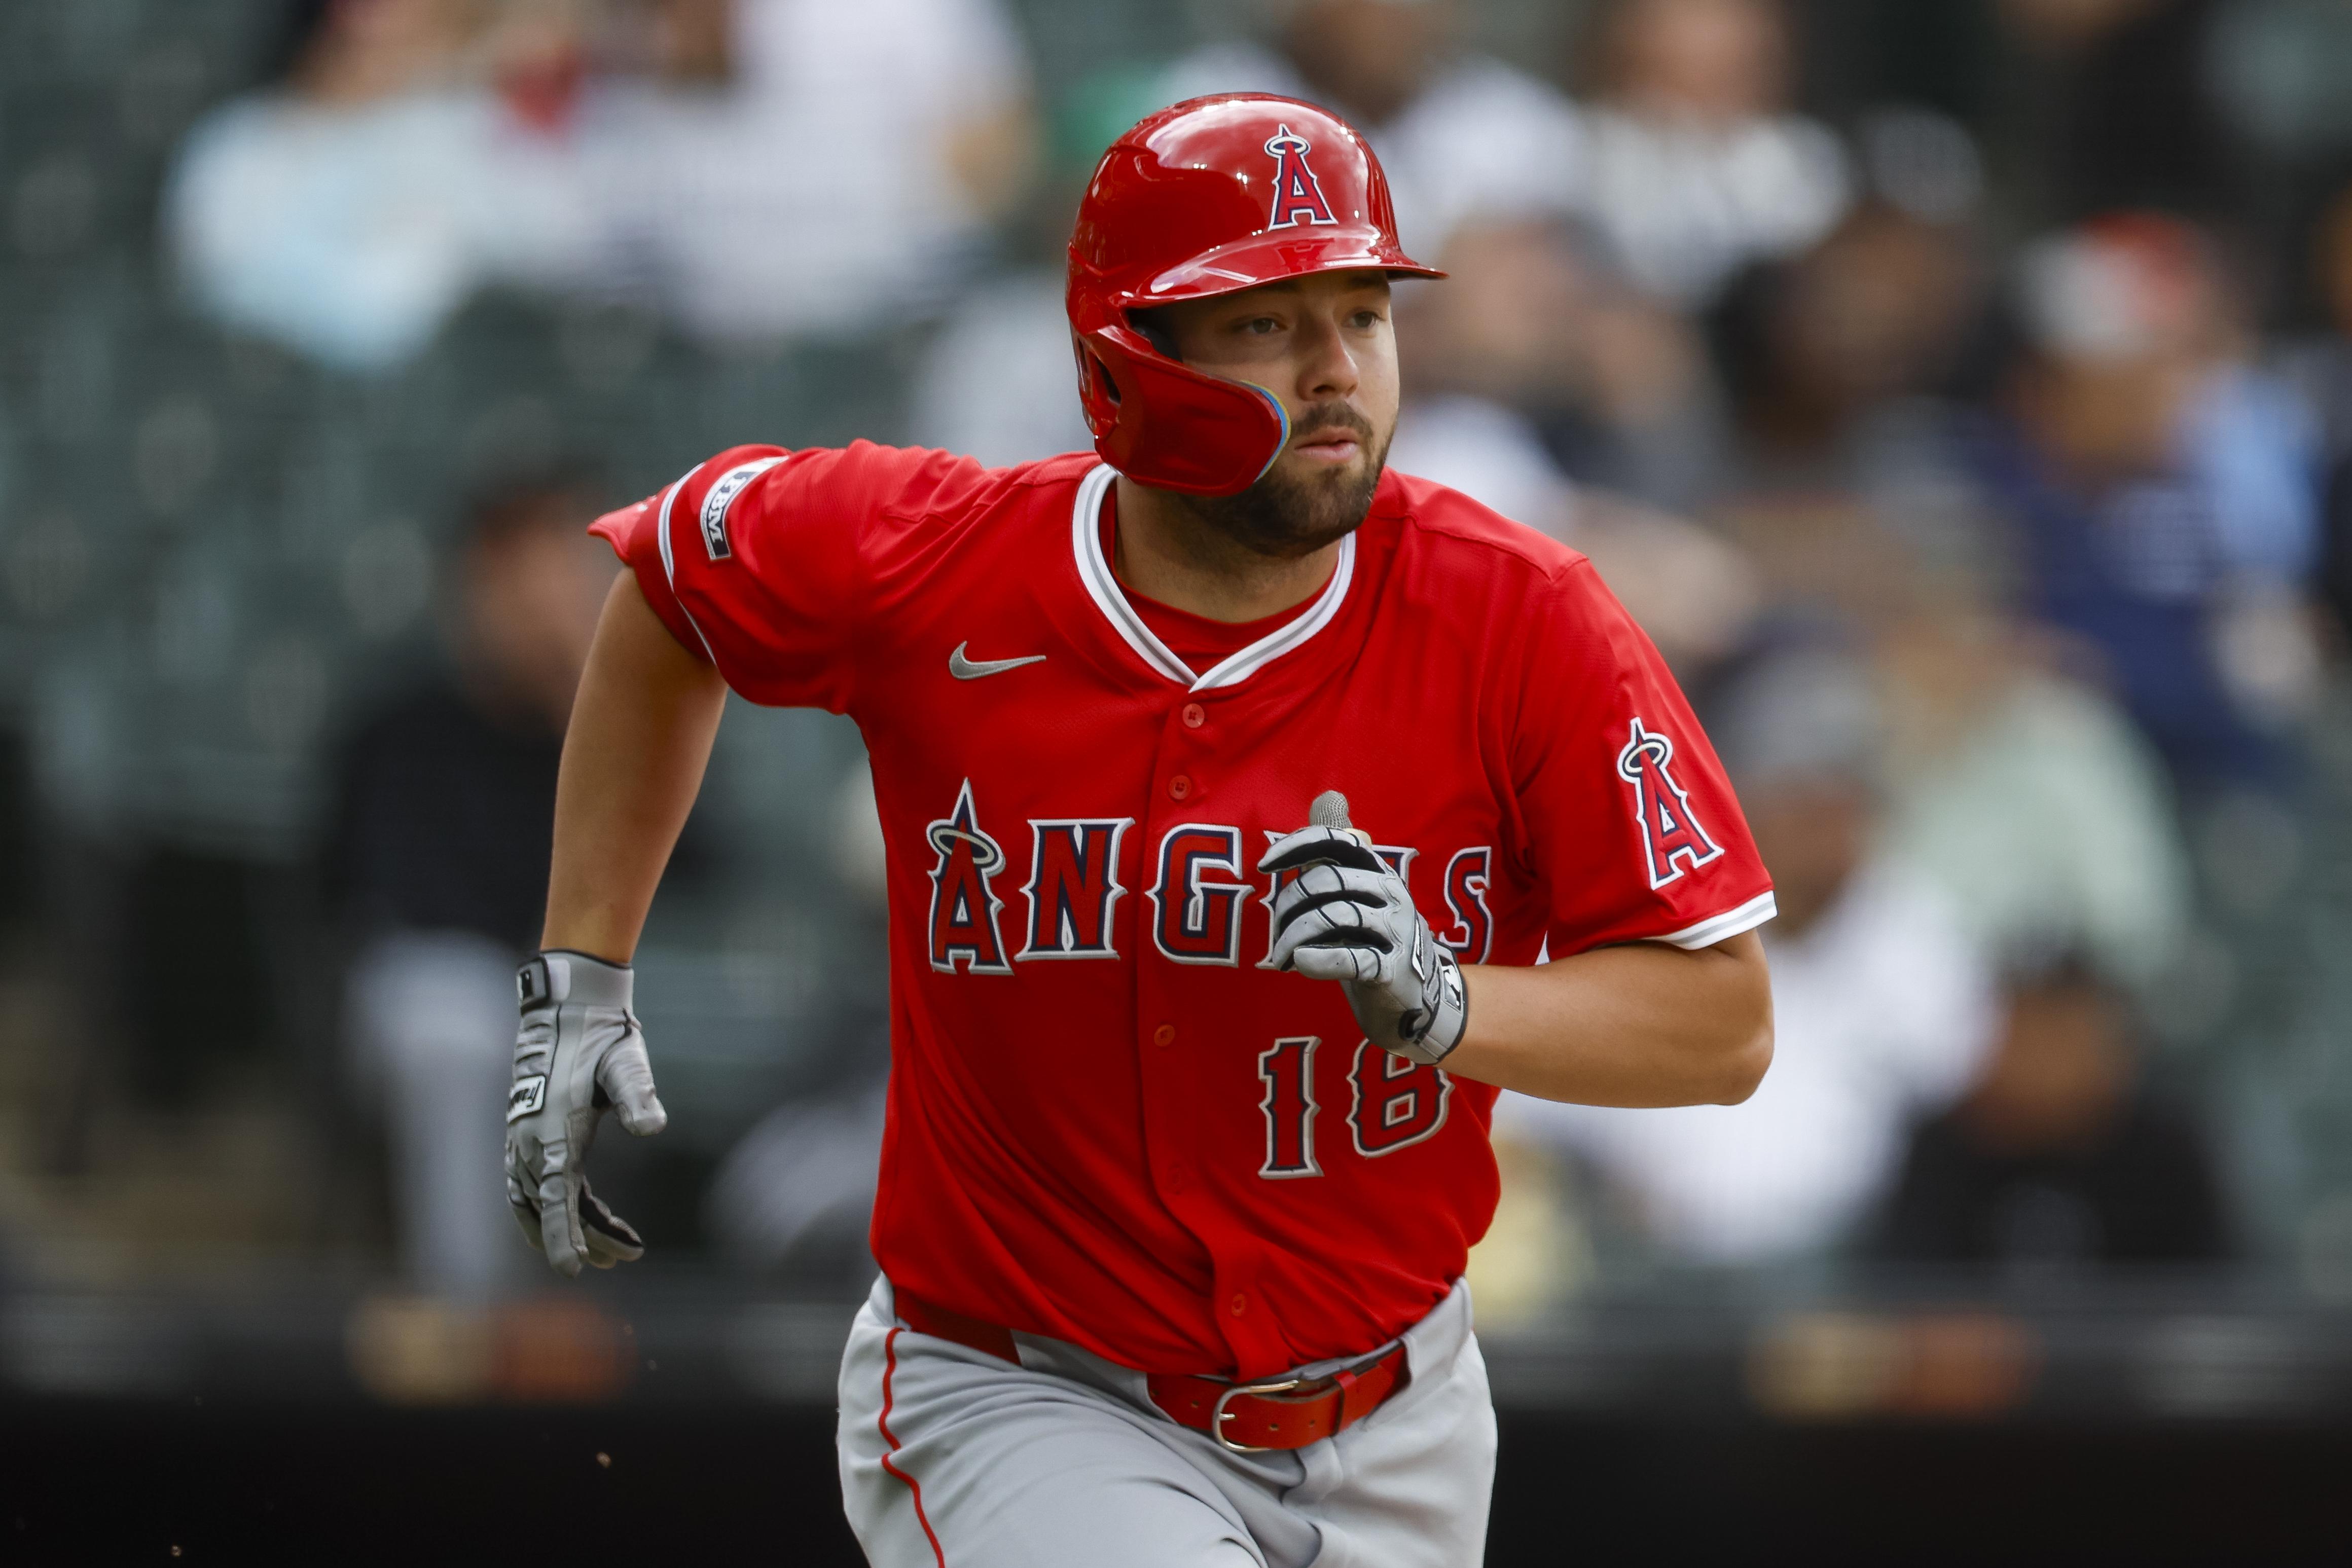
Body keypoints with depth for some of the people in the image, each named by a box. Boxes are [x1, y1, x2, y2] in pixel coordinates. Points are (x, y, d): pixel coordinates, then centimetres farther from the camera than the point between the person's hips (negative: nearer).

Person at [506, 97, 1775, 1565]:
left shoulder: (1519, 618, -14)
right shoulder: (930, 569, -13)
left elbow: (1726, 1019, -13)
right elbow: (667, 584, 9)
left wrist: (1441, 1004, -30)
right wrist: (582, 974, 6)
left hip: (1390, 1439, 3)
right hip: (1017, 1406, -3)